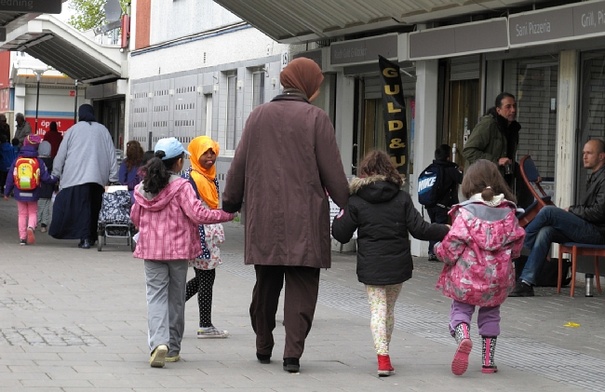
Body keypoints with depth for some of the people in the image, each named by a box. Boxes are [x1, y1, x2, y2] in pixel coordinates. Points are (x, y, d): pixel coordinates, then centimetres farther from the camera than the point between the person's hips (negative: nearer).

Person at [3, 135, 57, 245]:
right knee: (33, 213, 12)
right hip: (33, 194, -1)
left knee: (22, 214, 12)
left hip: (20, 194, 1)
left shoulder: (17, 161, -1)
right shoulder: (39, 162, -6)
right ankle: (30, 227, -20)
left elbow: (10, 178, 2)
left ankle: (22, 238, 8)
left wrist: (6, 192, 11)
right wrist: (55, 179, 15)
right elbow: (46, 178, -5)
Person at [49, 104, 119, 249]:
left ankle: (85, 238, -14)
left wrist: (56, 173, 16)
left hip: (77, 176, -2)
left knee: (81, 206, -5)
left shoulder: (73, 130, 5)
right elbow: (112, 154, 10)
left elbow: (61, 154, 8)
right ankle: (91, 236, 12)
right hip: (98, 177, 3)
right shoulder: (103, 130, 11)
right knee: (93, 206, 10)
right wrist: (113, 176, 12)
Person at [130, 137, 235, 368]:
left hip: (150, 250, 3)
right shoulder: (181, 187, -12)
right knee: (175, 297, 10)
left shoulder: (143, 188, 3)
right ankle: (173, 349, 18)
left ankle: (159, 343, -22)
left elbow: (135, 217, 14)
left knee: (156, 295, 0)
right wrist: (227, 214, -8)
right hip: (177, 249, -3)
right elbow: (198, 214, -17)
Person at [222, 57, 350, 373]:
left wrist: (230, 203, 21)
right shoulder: (315, 118, -5)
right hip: (305, 220, -4)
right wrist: (347, 205, 5)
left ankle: (263, 348, 24)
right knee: (301, 287, 1)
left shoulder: (259, 116, 7)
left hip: (263, 217, 4)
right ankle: (293, 353, -6)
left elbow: (239, 164, 11)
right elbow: (332, 172, -6)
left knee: (266, 284, 15)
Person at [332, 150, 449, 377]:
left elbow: (341, 235, -2)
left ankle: (383, 357, -17)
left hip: (370, 268, -2)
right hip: (398, 265, 2)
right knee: (389, 308, 17)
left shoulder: (356, 201, -3)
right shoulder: (402, 198, -1)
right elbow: (419, 229, -5)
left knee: (378, 309, -1)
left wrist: (338, 218, 18)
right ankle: (384, 352, 29)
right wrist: (445, 231, 8)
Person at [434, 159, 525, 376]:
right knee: (490, 314, 20)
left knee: (460, 308, 11)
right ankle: (488, 360, 18)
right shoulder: (508, 212, -2)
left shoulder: (465, 213, -14)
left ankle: (463, 336, -21)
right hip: (498, 277, 4)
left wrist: (439, 249, 6)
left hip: (467, 276, -3)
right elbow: (516, 246, 5)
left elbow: (452, 247, -15)